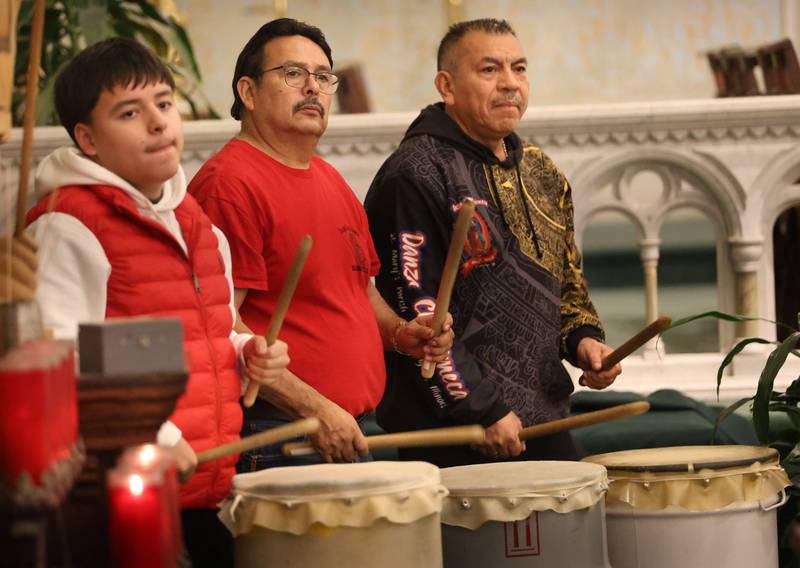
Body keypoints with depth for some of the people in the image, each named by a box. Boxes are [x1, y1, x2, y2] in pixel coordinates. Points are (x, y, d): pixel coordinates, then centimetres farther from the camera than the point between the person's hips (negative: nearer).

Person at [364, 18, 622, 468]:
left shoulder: (542, 175, 15)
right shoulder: (415, 175, -11)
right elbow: (414, 312, -16)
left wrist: (583, 338, 3)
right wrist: (484, 410, -18)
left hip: (545, 420, 8)